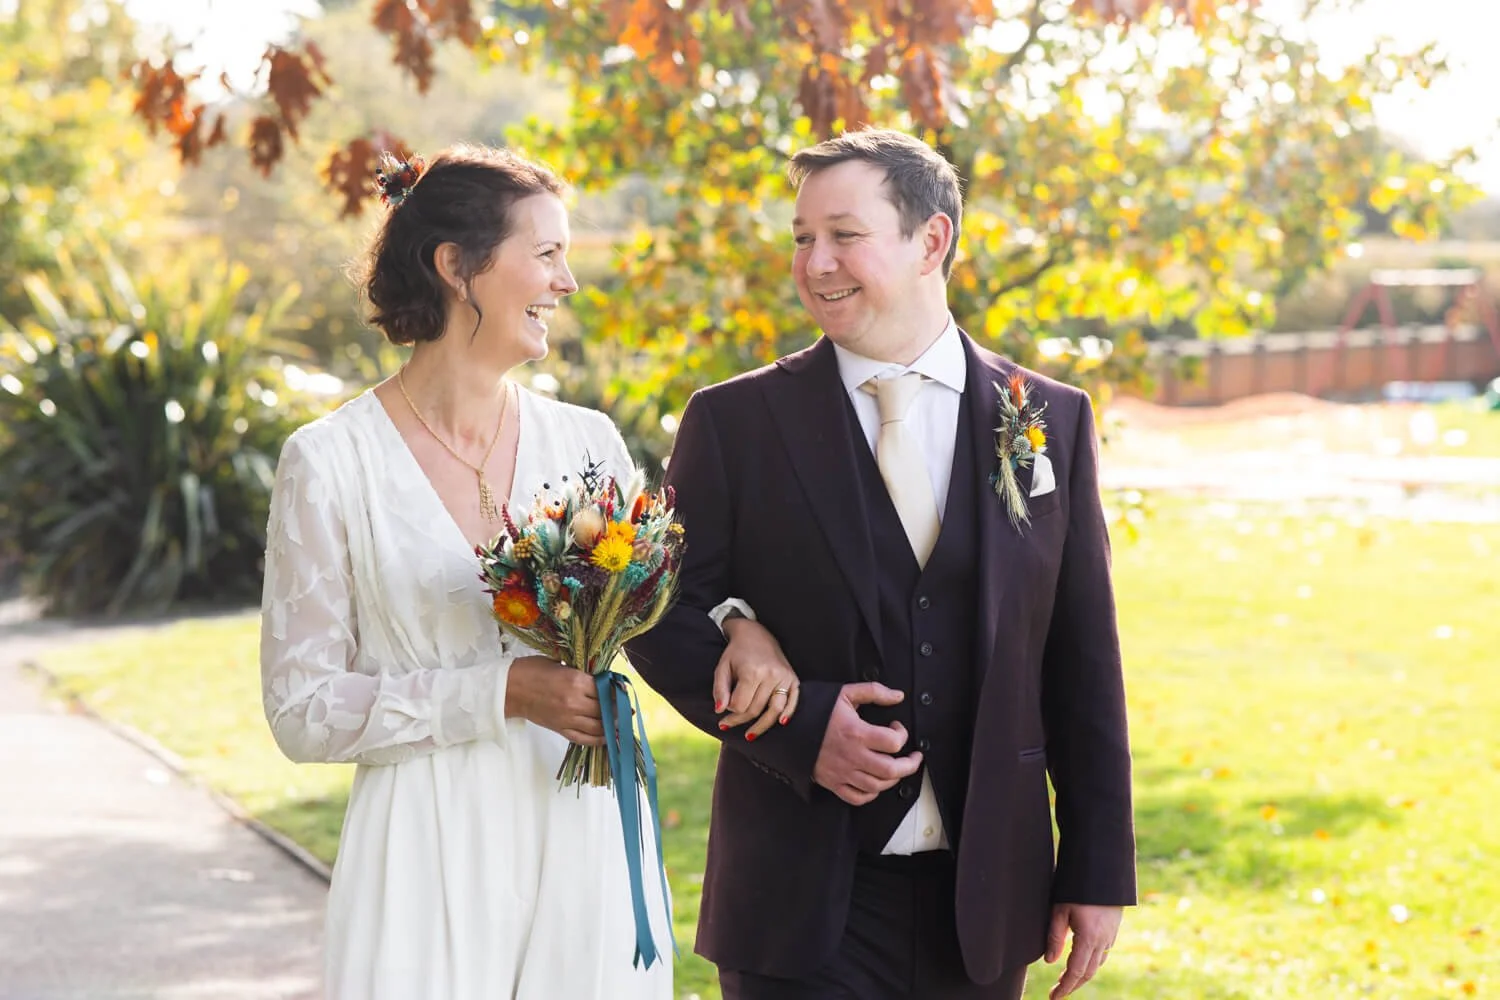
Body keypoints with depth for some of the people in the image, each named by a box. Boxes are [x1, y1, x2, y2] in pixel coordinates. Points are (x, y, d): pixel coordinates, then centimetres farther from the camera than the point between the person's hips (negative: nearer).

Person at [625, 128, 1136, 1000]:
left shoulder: (1051, 420, 4)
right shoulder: (736, 423, 0)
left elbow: (1083, 664, 5)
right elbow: (665, 619, 0)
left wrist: (1098, 871, 3)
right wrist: (796, 726, -16)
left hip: (983, 896, 2)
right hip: (802, 899, -2)